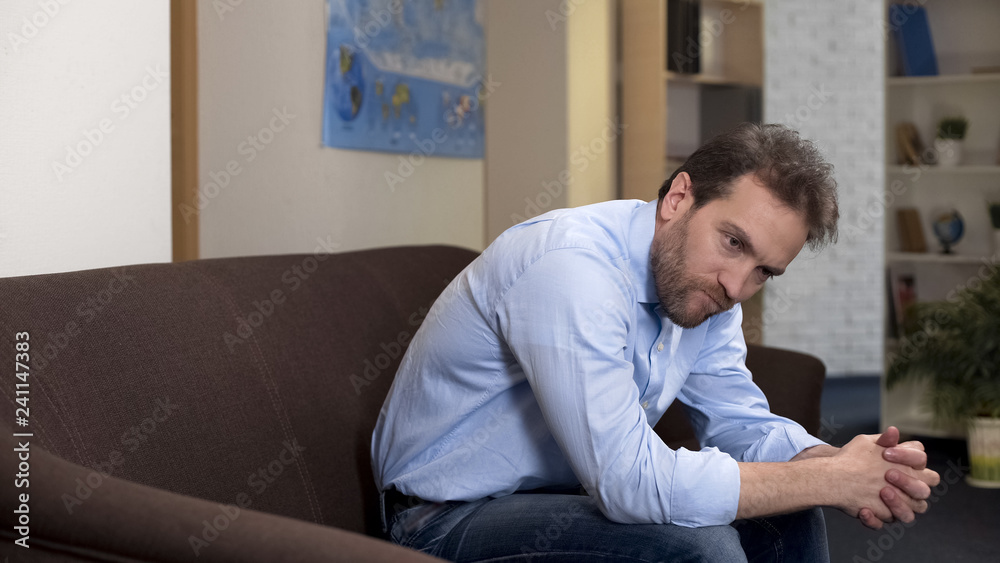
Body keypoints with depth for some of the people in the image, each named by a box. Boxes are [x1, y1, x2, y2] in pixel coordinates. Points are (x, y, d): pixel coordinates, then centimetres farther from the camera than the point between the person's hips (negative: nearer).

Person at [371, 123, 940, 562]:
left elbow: (744, 424, 4)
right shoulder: (572, 266, -30)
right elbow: (633, 482, -35)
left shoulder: (698, 283, -1)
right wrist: (833, 480, -26)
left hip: (572, 491, 9)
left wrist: (849, 467, -19)